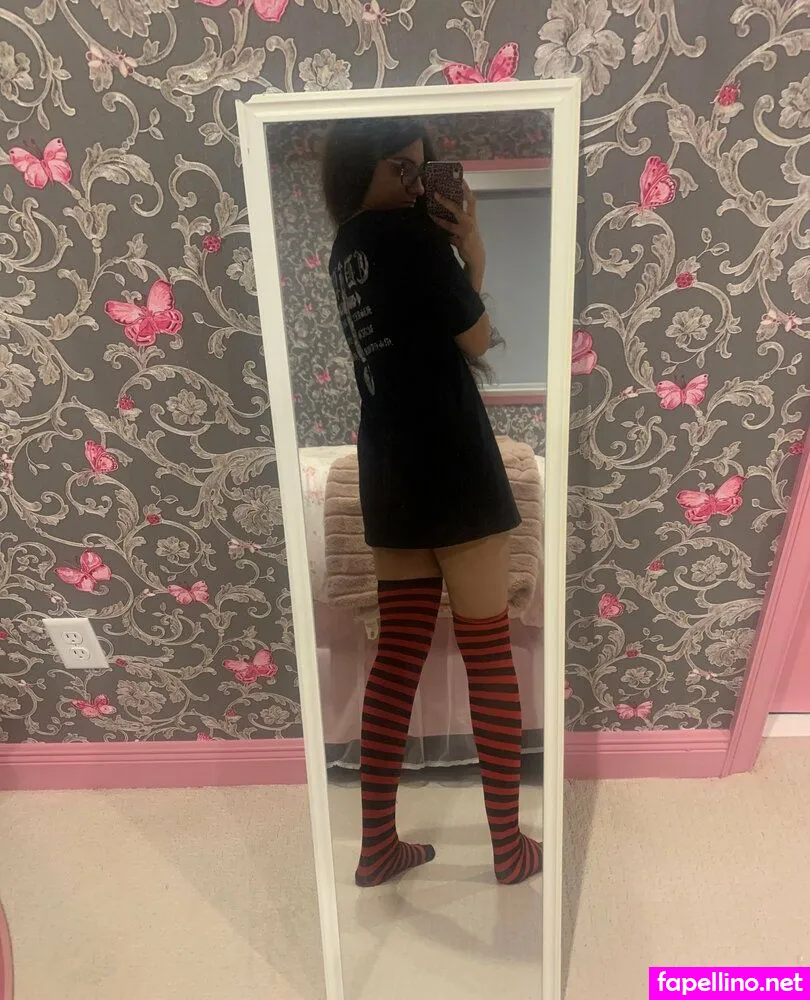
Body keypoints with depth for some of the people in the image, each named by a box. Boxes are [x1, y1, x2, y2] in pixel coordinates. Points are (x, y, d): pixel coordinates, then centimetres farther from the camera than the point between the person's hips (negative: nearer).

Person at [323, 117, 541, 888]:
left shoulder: (345, 248, 18)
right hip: (451, 467, -7)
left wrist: (465, 252, 10)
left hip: (387, 473, 7)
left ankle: (377, 845, 16)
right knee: (489, 656, 2)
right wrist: (471, 251, 10)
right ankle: (509, 847, 14)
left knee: (398, 654, 8)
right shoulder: (410, 232, -5)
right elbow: (476, 340, -1)